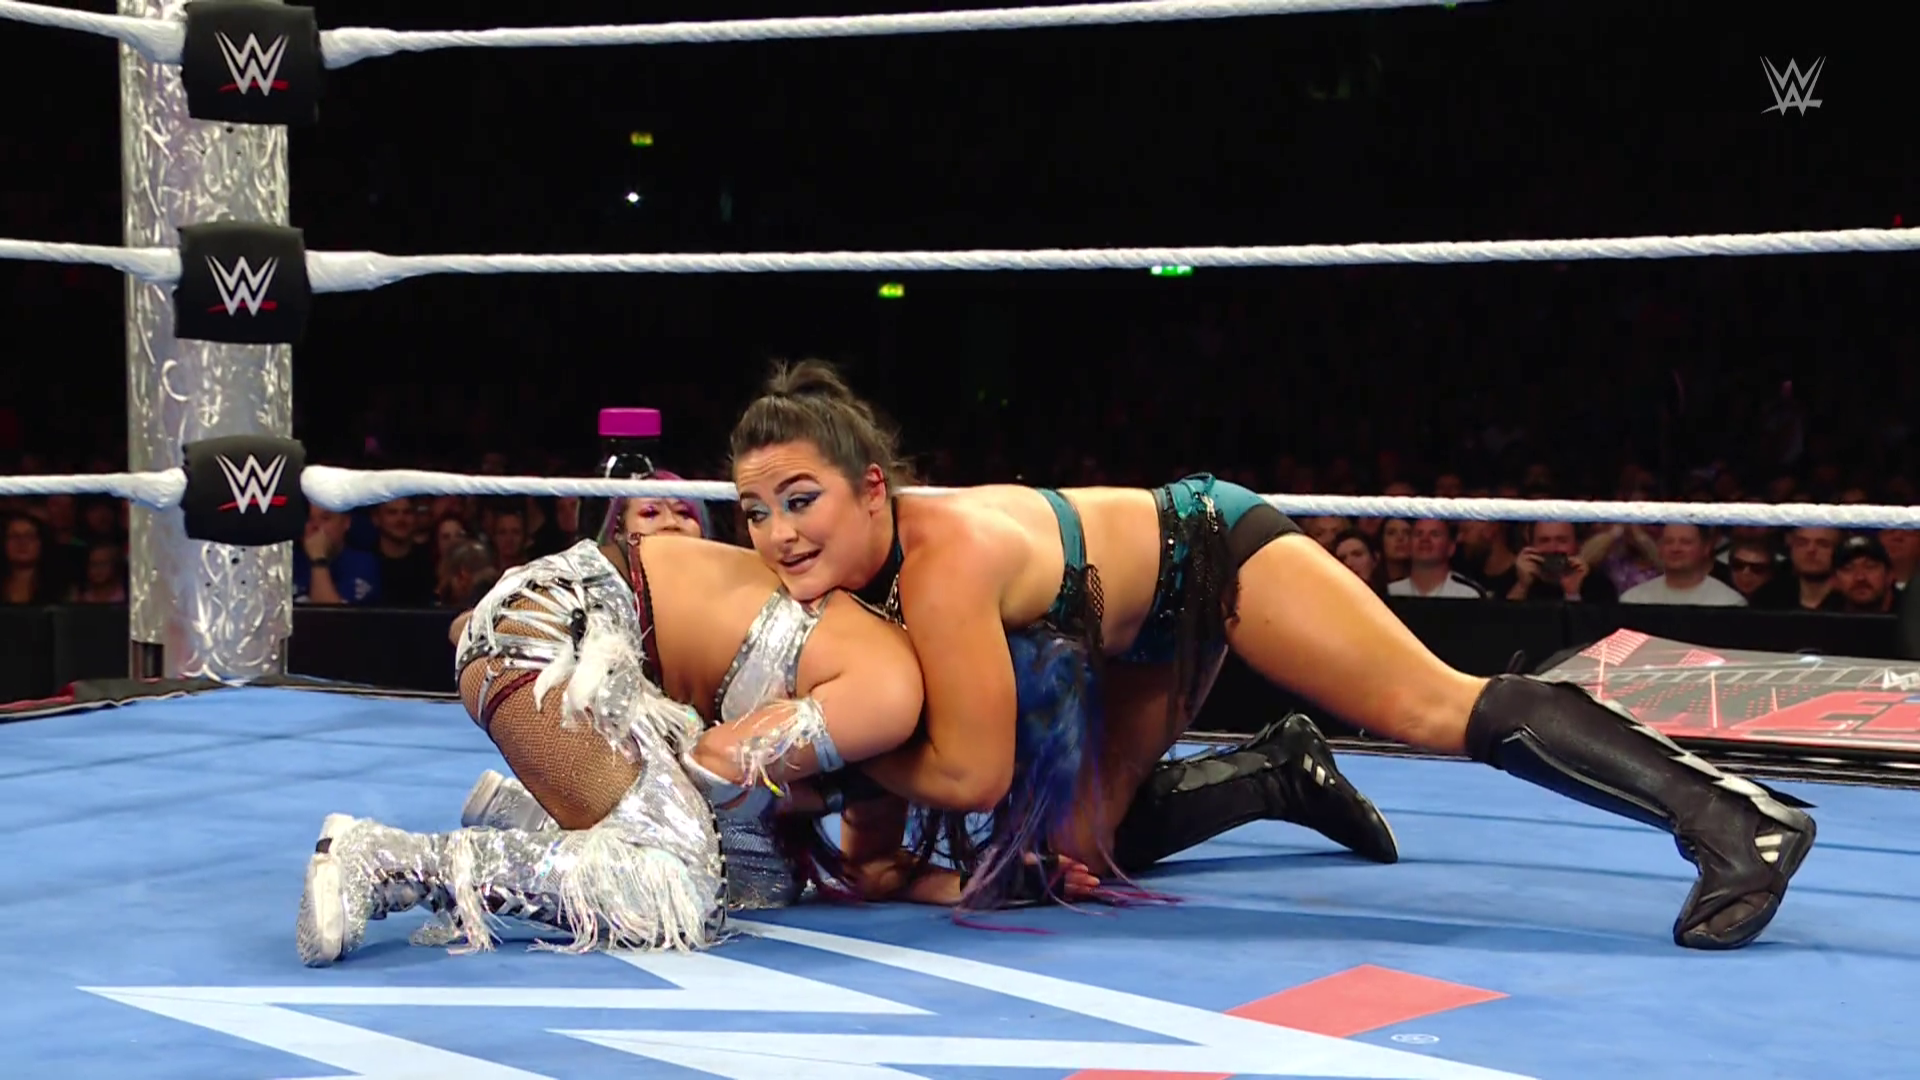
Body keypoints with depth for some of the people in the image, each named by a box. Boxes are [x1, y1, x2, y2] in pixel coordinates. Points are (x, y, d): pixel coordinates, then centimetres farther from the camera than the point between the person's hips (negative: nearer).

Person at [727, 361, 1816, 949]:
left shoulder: (945, 558, -37)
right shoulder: (842, 572, -13)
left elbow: (971, 773, -33)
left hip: (1203, 546, -9)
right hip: (1140, 635, 9)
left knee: (1437, 708, -20)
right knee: (1086, 844, 11)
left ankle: (1732, 814, -18)